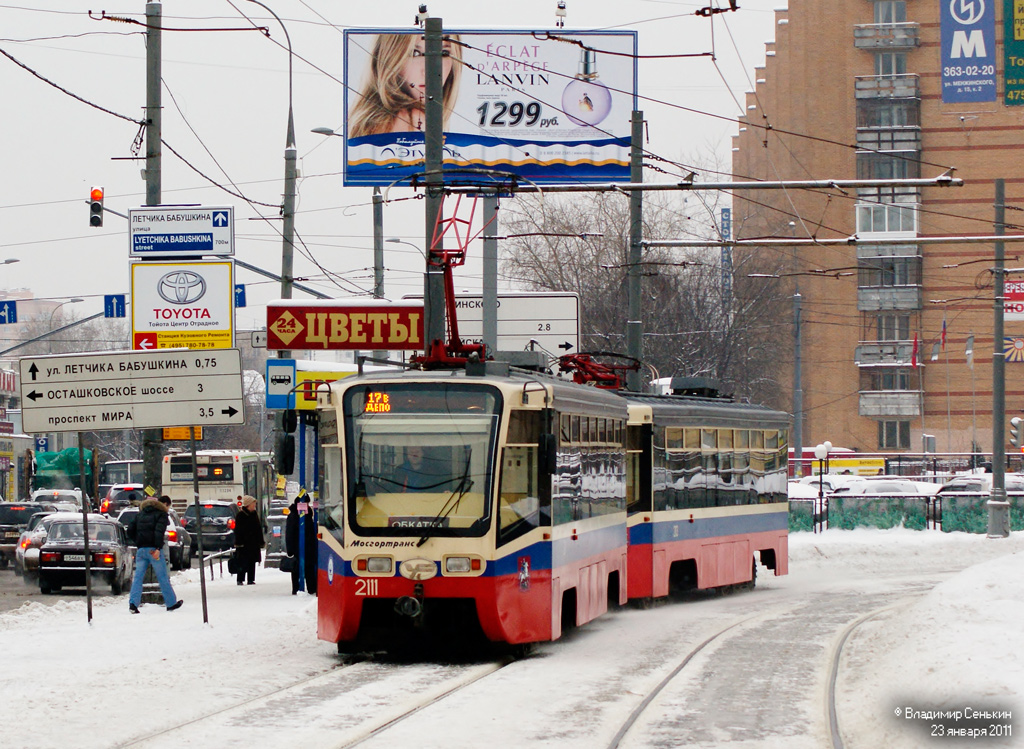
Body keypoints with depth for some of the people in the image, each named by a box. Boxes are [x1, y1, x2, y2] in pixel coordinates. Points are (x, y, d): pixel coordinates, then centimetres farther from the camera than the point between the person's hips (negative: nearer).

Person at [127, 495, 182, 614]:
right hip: (153, 549, -5)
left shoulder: (140, 514, 18)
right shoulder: (162, 514, -1)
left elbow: (130, 530, 15)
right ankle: (171, 603, 11)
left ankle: (133, 603, -11)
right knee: (163, 577, 4)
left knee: (138, 577, 3)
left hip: (141, 549, 5)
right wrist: (158, 548, -22)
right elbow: (159, 531, -17)